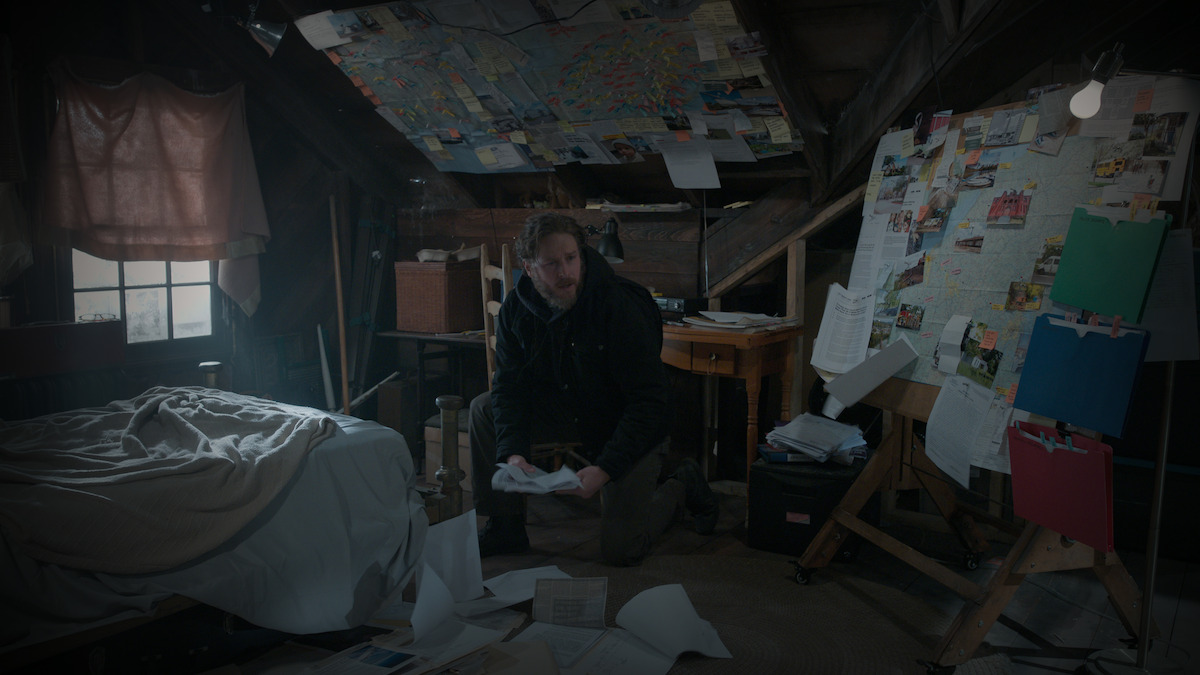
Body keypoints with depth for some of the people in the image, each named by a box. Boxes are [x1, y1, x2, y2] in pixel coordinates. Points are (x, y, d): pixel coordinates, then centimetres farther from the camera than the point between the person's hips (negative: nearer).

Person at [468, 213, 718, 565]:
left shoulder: (621, 307, -28)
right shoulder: (516, 310, -12)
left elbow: (649, 401, -27)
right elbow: (509, 387, -9)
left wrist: (604, 469, -34)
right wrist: (512, 452, -27)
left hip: (636, 428, -5)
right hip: (568, 414, 5)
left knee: (621, 550, -10)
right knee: (484, 410, -12)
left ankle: (683, 484, 18)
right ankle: (506, 526, 1)